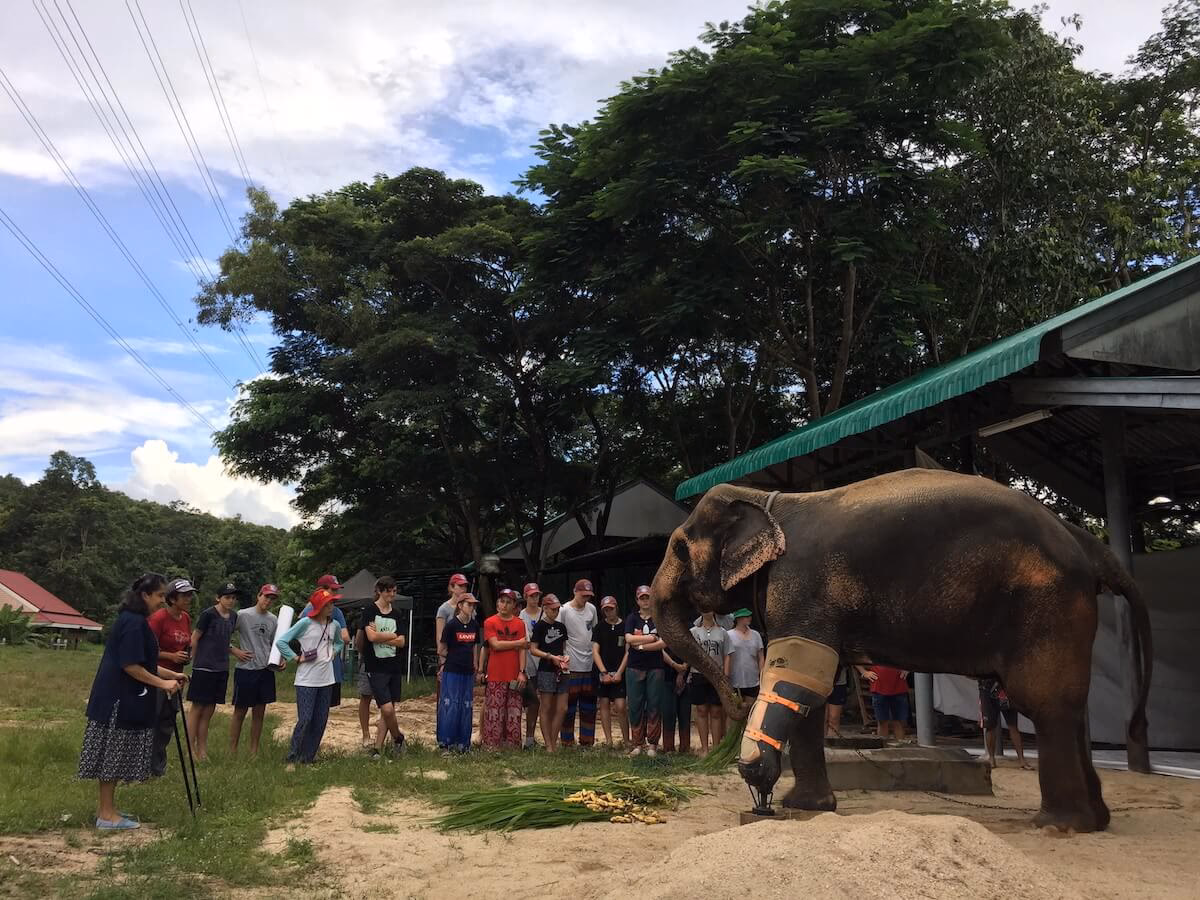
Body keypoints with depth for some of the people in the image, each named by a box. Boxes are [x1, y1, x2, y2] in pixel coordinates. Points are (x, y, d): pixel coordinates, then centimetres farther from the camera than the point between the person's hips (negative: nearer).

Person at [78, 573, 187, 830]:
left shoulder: (134, 620, 15)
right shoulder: (134, 622, -18)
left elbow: (143, 663, 22)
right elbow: (130, 665, -22)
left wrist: (171, 674, 18)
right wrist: (162, 683, -16)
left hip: (120, 697, 10)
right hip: (120, 699, -10)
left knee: (115, 755, 14)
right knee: (114, 754, -3)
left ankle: (106, 808, 22)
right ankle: (107, 814, 4)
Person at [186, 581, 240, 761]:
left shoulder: (233, 616, 9)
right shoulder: (208, 615, -11)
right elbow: (194, 639, -5)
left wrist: (235, 651, 9)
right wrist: (195, 661, 1)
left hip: (221, 669, 6)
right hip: (204, 668, -6)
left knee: (209, 711, 10)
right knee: (197, 708, 1)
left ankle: (202, 750, 16)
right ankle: (191, 749, 7)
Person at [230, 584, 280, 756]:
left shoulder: (273, 620, 9)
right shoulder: (242, 615, -8)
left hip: (266, 670, 5)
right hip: (246, 669, -5)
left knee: (259, 713, 9)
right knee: (240, 711, 3)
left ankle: (254, 751, 18)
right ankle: (232, 751, 12)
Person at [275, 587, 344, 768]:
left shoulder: (334, 625, 8)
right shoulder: (305, 623, -9)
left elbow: (339, 643, 29)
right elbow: (281, 641, -10)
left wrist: (333, 652, 10)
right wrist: (297, 658, -10)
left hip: (326, 680, 6)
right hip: (306, 680, -6)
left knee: (321, 721, 6)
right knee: (304, 720, -10)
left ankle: (309, 756, 18)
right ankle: (292, 759, 1)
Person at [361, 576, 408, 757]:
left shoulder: (396, 614, 10)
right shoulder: (370, 610, -4)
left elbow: (401, 642, 1)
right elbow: (372, 636, -17)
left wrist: (381, 636, -11)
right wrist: (392, 636, -6)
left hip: (394, 666, 5)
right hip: (376, 667, -5)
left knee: (389, 710, 5)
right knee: (387, 709, -12)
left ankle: (377, 747, 15)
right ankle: (398, 737, 14)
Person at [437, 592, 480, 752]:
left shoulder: (474, 625, 6)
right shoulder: (451, 625, -10)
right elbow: (442, 650, -4)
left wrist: (475, 666, 12)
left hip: (468, 672, 6)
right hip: (452, 671, -6)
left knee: (467, 707, 8)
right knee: (450, 706, -4)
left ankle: (463, 742, 16)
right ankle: (446, 742, 3)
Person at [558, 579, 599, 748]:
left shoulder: (592, 609, 9)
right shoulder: (564, 610, -8)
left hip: (590, 664, 6)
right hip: (572, 665, -6)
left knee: (589, 705, 11)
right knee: (569, 704, 0)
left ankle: (587, 741, 20)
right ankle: (566, 741, 7)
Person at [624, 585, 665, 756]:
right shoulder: (632, 618, 7)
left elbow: (664, 643, -8)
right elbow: (628, 638, -8)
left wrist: (641, 646, -9)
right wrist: (651, 638, -7)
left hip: (655, 668, -1)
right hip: (634, 667, 1)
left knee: (654, 706, 0)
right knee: (635, 706, 1)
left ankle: (652, 744, 8)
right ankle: (637, 743, 10)